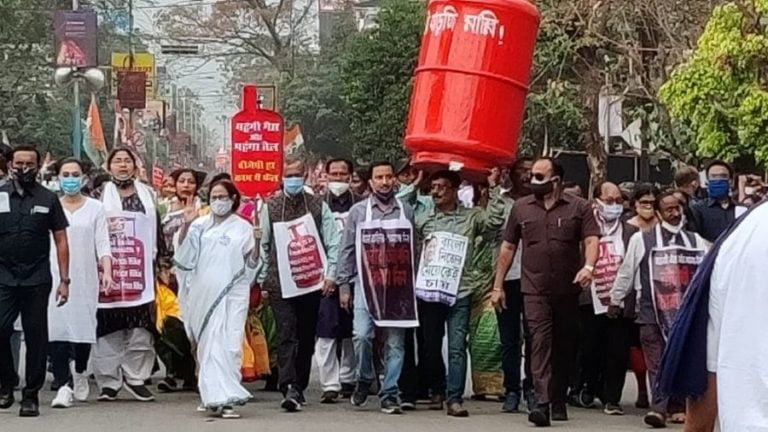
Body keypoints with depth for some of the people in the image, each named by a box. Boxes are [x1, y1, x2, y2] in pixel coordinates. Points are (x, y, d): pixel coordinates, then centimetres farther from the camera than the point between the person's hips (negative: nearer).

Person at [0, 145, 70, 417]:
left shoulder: (48, 199, 7)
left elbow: (61, 241, 7)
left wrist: (64, 280, 0)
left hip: (37, 280, 0)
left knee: (36, 337, 1)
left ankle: (31, 396, 9)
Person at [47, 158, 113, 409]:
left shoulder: (95, 208, 8)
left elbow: (102, 244, 2)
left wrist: (107, 272, -13)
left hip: (85, 277, 0)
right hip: (55, 276, 0)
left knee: (84, 326, 0)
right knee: (56, 327, -10)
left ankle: (80, 374, 27)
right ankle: (63, 385, -10)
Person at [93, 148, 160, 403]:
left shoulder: (147, 195, 16)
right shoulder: (100, 195, 6)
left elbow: (156, 229, 16)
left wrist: (162, 261, 13)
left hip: (139, 271, 2)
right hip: (108, 270, -2)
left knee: (140, 327, -2)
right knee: (109, 327, -3)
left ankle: (136, 378, 7)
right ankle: (109, 382, 3)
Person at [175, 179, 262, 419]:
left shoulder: (243, 228, 8)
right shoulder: (200, 225, 10)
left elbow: (251, 264, 7)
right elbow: (183, 253, 3)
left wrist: (256, 242, -11)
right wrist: (186, 225, -9)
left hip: (232, 294, -2)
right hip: (204, 293, 2)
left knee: (227, 345, -9)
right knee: (208, 345, 4)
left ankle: (224, 398, -11)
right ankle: (213, 396, 11)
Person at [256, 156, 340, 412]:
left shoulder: (318, 205, 6)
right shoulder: (270, 207, 6)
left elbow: (332, 242, 4)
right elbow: (263, 246, 8)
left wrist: (330, 274, -5)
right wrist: (262, 280, 6)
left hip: (312, 283, 1)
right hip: (281, 284, -1)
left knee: (307, 338, 8)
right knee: (286, 336, -11)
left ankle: (299, 387, 19)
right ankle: (290, 389, -20)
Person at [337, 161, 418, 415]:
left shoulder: (407, 212, 10)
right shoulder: (358, 212, 7)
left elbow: (415, 249, 11)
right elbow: (347, 250, 7)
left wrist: (416, 285, 7)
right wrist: (343, 285, 2)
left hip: (398, 288, 1)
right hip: (366, 286, -1)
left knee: (395, 343, 1)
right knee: (362, 336, -14)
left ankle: (389, 394, 7)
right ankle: (364, 380, 10)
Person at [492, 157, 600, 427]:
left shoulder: (578, 207, 3)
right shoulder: (521, 208, 9)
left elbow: (591, 240, -5)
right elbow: (508, 248, 12)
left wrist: (588, 266, -25)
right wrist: (498, 286, 10)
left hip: (568, 290, 0)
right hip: (535, 289, 0)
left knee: (563, 346, 9)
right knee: (540, 342, -12)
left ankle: (559, 401, 22)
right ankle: (542, 402, -21)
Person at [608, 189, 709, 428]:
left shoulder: (695, 241, 11)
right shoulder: (641, 239, 2)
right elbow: (626, 272, 8)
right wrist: (616, 299, 12)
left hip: (685, 312, 3)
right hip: (653, 312, -3)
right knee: (657, 363, -7)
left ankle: (676, 406, 15)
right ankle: (659, 407, -12)